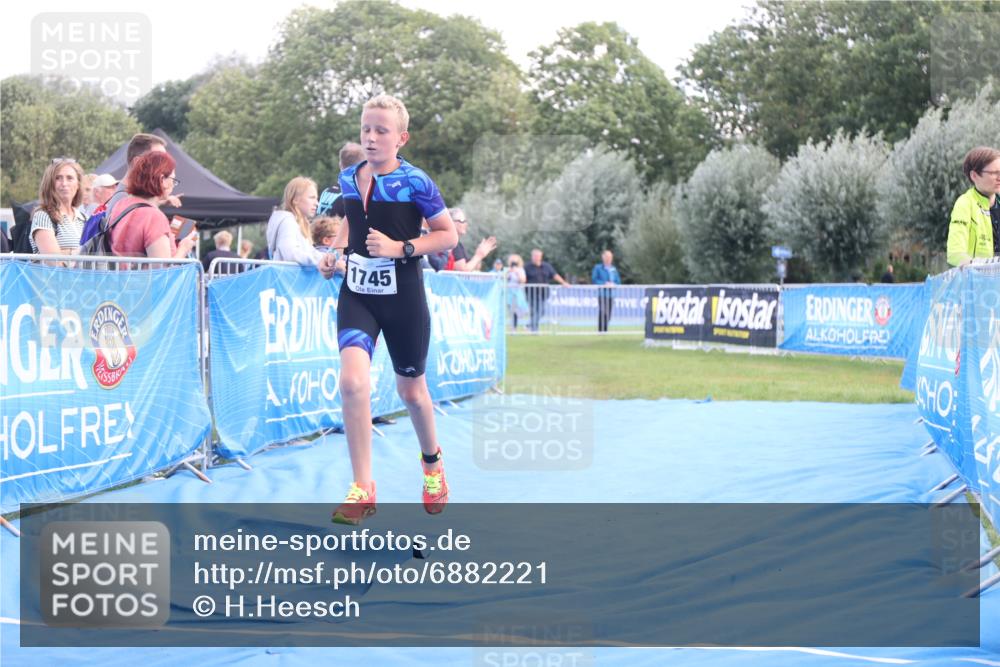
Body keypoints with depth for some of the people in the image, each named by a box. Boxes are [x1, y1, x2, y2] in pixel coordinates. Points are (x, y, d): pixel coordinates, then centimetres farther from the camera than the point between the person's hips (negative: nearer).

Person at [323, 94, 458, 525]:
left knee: (410, 390, 13)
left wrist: (400, 248, -18)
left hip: (403, 298, -3)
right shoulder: (348, 178, 3)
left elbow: (449, 235, -7)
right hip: (357, 294, 3)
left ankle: (432, 461, 46)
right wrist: (336, 249, 7)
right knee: (352, 380, -19)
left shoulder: (414, 183, -12)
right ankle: (363, 490, -12)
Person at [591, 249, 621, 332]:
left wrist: (613, 284, -3)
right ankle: (600, 330, -13)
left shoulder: (614, 269, 17)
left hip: (611, 294, 5)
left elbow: (618, 281, 19)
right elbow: (594, 279, -4)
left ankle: (605, 330, 9)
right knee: (602, 312, -14)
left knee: (608, 313, 3)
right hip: (602, 293, -5)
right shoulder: (598, 267, 3)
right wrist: (604, 283, -14)